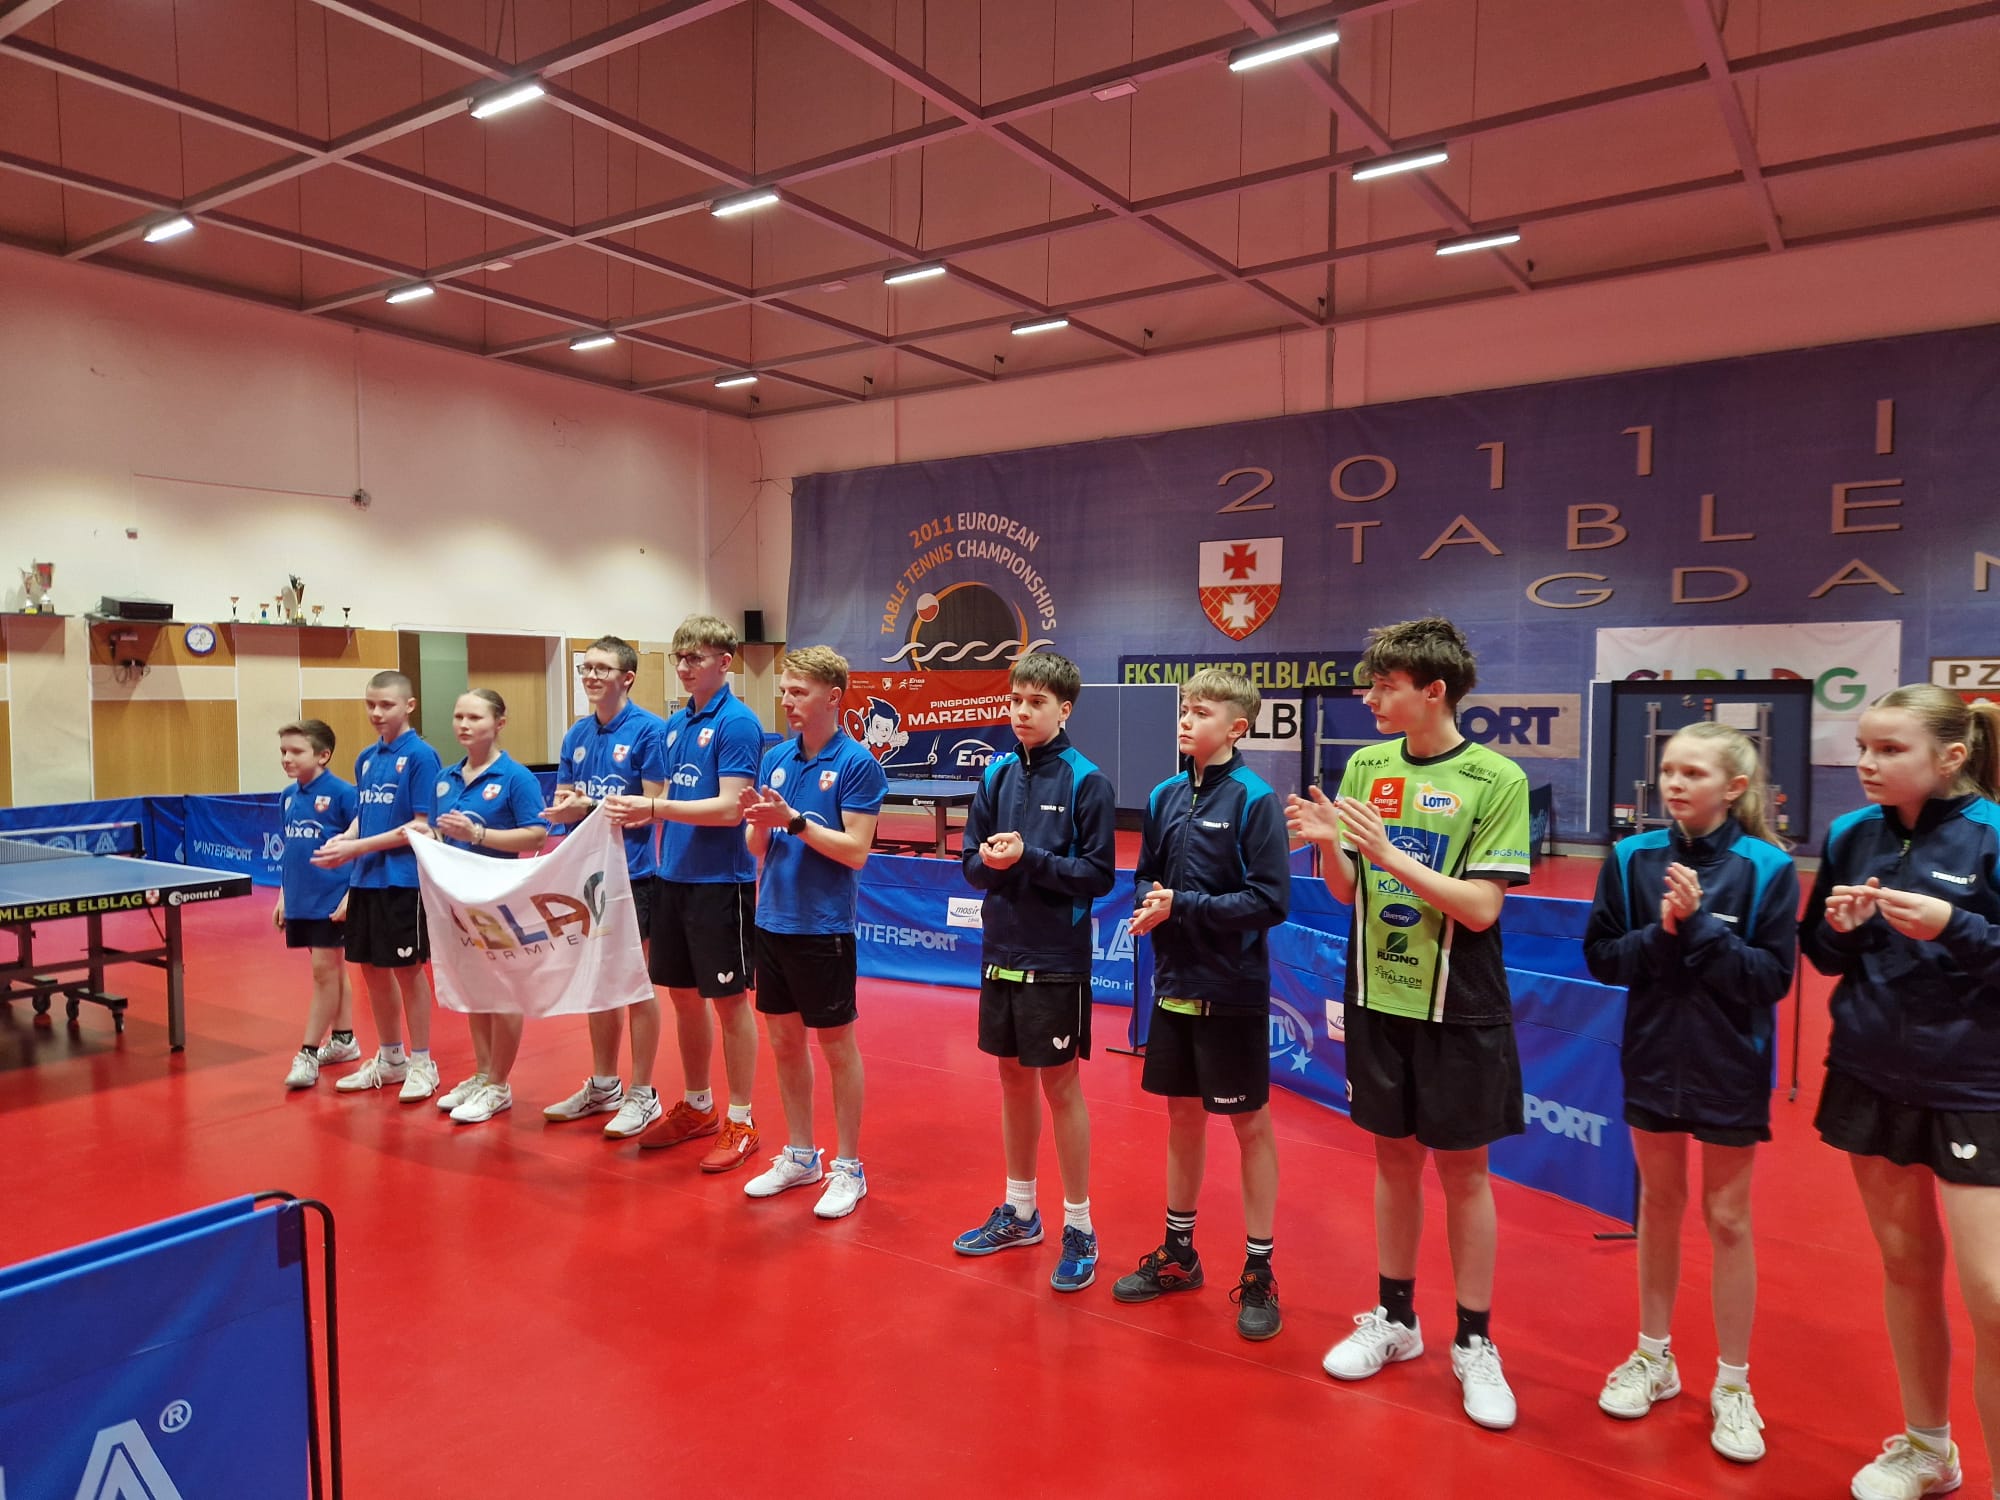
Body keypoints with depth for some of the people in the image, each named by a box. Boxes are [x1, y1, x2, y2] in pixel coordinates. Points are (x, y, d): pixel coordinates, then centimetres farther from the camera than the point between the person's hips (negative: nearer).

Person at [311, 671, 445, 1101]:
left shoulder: (420, 756, -10)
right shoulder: (366, 758, 11)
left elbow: (421, 826, -14)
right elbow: (362, 815, 17)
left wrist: (359, 847, -18)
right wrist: (344, 839, -4)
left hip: (403, 879, -7)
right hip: (365, 879, 7)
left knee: (408, 969, 2)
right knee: (371, 968, 13)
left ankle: (422, 1064, 16)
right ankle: (390, 1059, 29)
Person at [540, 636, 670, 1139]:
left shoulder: (648, 730, -11)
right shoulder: (577, 734, 9)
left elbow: (654, 806, -15)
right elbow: (562, 800, 11)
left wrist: (590, 806, -21)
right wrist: (564, 806, -11)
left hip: (633, 873, -6)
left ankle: (642, 1094, 16)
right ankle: (602, 1086, 29)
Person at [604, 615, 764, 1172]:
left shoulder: (737, 723, -13)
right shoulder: (675, 724, 11)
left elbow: (730, 808, -20)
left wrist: (655, 807, -25)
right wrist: (638, 811, -2)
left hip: (720, 881, -8)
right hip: (673, 876, 8)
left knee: (728, 999, 2)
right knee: (682, 995, 16)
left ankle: (740, 1122, 15)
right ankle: (697, 1107, 32)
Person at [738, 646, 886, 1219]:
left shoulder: (857, 763, -12)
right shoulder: (776, 757, 6)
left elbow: (857, 851, -16)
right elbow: (758, 845, 9)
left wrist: (794, 820, -22)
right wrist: (758, 822, -13)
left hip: (824, 928, -6)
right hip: (773, 920, 6)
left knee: (836, 1045, 5)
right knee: (784, 1041, 14)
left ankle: (847, 1167, 19)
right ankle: (799, 1155, 30)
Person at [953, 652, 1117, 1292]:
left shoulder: (1086, 782, -10)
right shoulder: (997, 775, 4)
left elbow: (1099, 875, -13)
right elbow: (972, 863, 5)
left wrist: (1029, 858, -22)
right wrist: (991, 862, -16)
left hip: (1056, 959, -5)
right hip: (1001, 951, 5)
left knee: (1060, 1086, 3)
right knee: (1012, 1077, 16)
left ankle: (1079, 1228, 19)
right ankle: (1020, 1212, 33)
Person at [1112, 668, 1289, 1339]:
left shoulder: (1254, 799, -13)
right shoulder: (1165, 796, 4)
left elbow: (1271, 901, -17)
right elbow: (1145, 879, 12)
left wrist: (1182, 907, -19)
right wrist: (1149, 903, -10)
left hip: (1232, 991, -5)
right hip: (1174, 983, 6)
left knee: (1250, 1125, 8)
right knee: (1182, 1117, 17)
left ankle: (1258, 1272, 22)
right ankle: (1178, 1253, 33)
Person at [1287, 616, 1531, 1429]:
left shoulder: (1496, 779, -12)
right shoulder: (1366, 766, 1)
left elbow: (1481, 907, -17)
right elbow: (1348, 891, 3)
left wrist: (1389, 853, -24)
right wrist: (1326, 842, -16)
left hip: (1459, 1008, -3)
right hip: (1379, 998, 4)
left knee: (1463, 1171, 8)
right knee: (1394, 1158, 15)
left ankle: (1474, 1344, 25)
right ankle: (1395, 1318, 32)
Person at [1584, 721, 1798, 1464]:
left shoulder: (1767, 868, -12)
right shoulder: (1633, 858, -6)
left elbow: (1774, 975, -15)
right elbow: (1600, 955, -4)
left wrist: (1700, 926, -24)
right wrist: (1660, 934, -21)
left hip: (1731, 1067, -2)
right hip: (1653, 1058, 2)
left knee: (1727, 1219, 9)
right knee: (1658, 1202, 16)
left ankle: (1733, 1385, 26)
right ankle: (1654, 1357, 33)